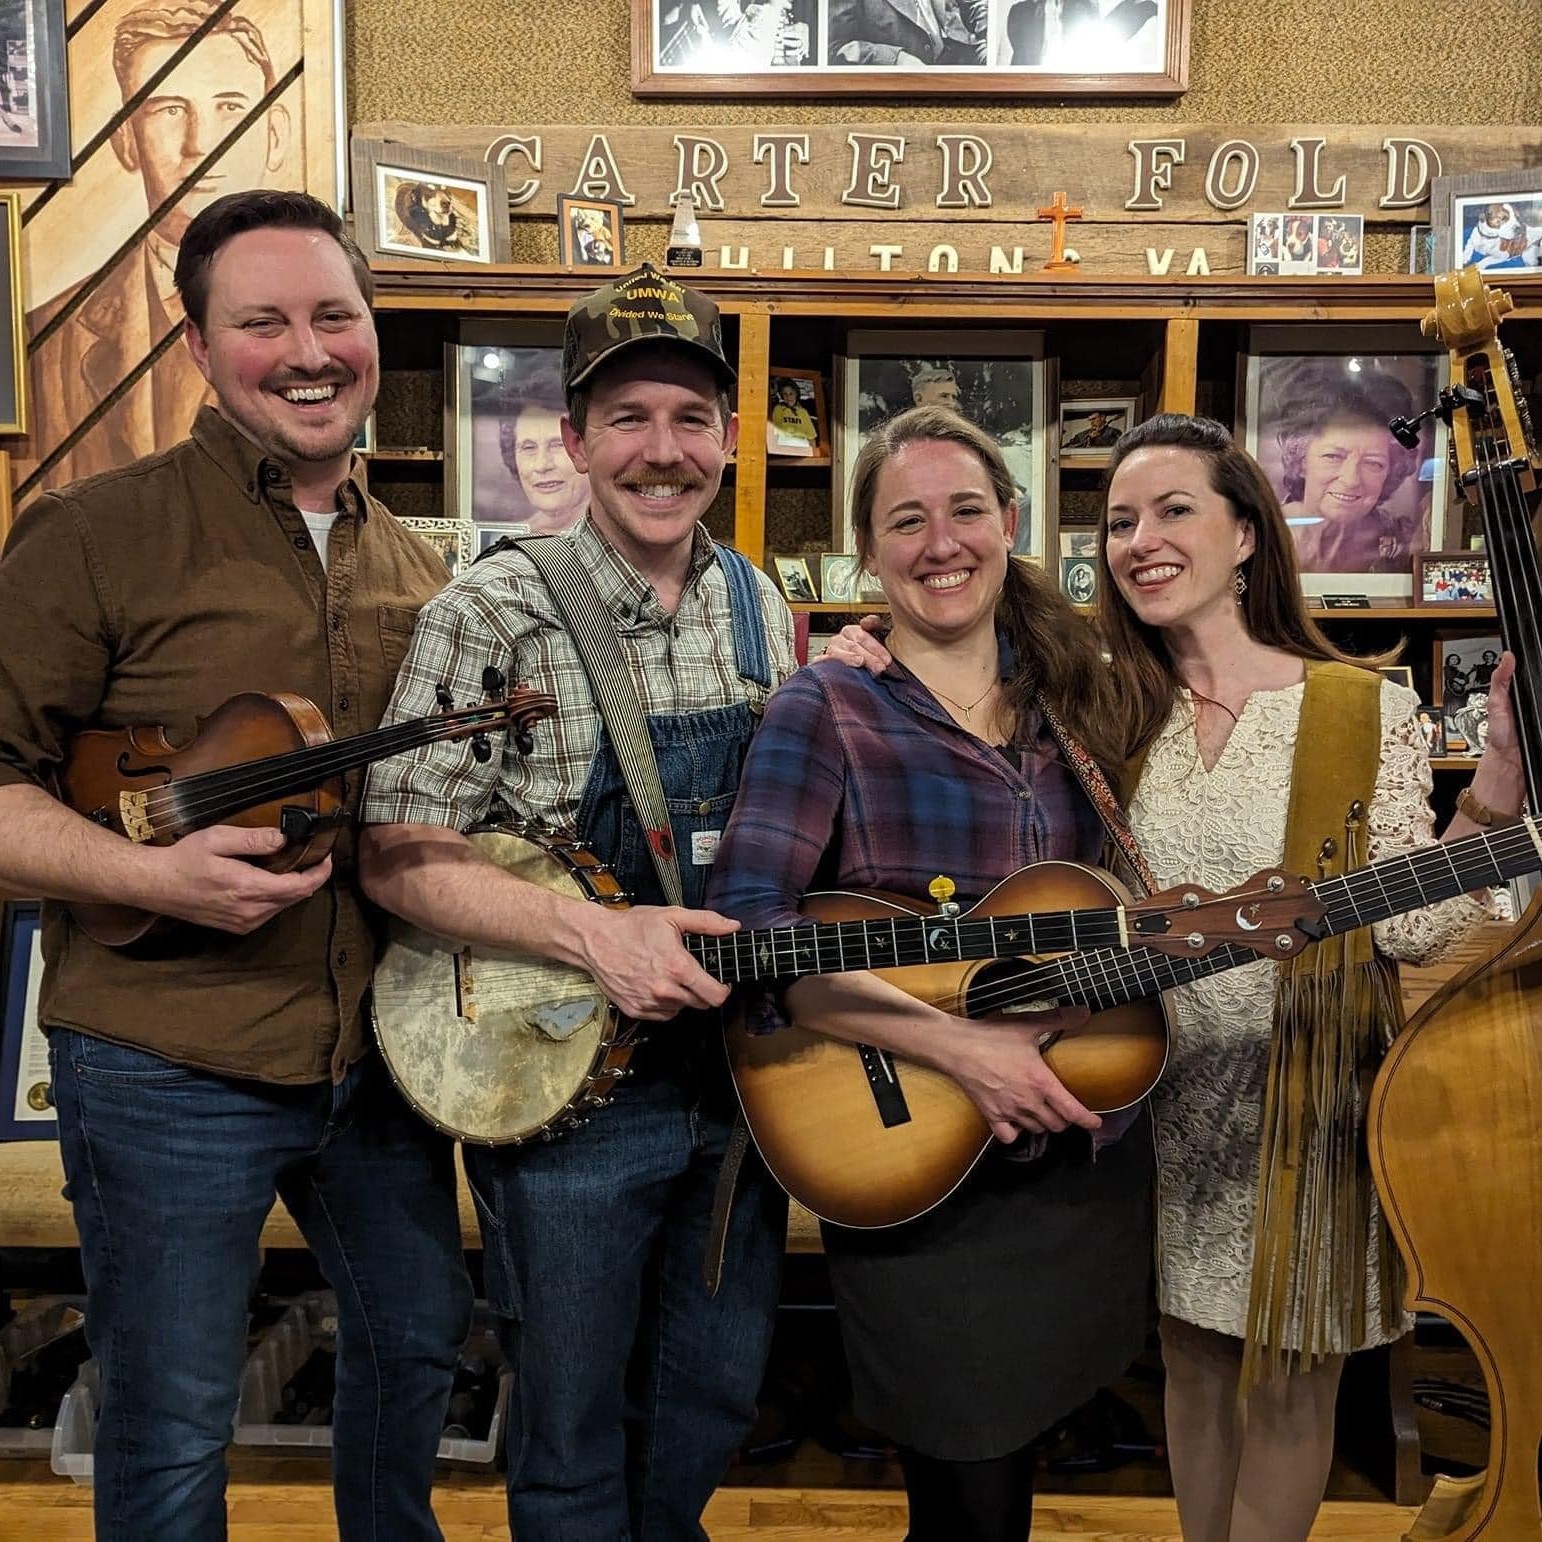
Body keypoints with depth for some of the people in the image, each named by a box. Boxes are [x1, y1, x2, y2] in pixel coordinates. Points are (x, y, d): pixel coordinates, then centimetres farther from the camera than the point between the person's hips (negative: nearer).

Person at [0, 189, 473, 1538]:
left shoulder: (412, 567, 9)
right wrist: (153, 875, -25)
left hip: (382, 1048, 6)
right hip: (171, 1069, -5)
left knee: (418, 1337, 23)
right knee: (171, 1429, 10)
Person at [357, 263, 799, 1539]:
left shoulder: (760, 608, 4)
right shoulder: (495, 615, -13)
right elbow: (399, 857, -16)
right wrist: (596, 935, -27)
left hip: (736, 1067, 6)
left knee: (714, 1401, 24)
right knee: (574, 1438, 13)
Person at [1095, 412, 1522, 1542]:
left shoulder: (1366, 709, -9)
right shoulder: (1112, 715, -1)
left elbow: (1414, 925, -11)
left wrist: (1499, 781, -24)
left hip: (1302, 1101, -3)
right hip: (1164, 1099, 3)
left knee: (1286, 1383, 14)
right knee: (1194, 1364, 20)